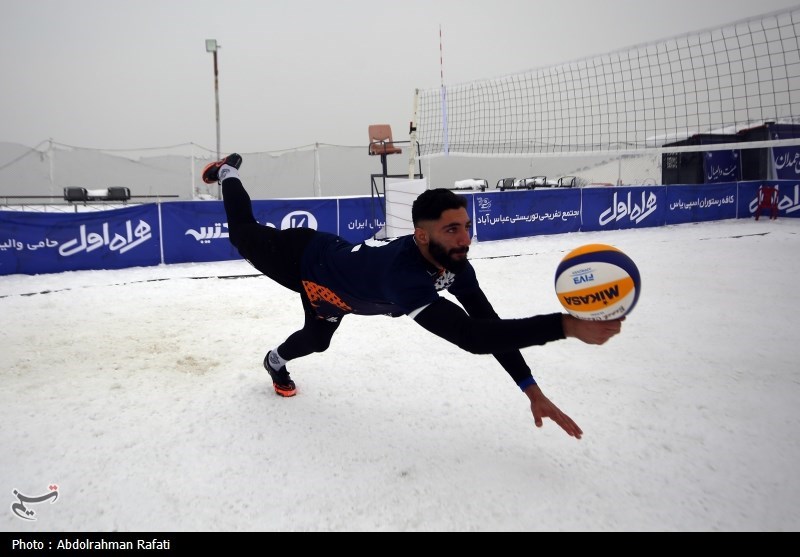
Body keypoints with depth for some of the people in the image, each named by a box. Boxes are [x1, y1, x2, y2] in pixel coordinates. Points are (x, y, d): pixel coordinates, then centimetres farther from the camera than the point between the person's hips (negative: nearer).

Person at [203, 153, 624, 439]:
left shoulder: (453, 265, -27)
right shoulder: (402, 275, -50)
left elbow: (490, 325, -23)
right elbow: (471, 337, -59)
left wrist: (533, 391, -29)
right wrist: (567, 326, -65)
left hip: (333, 277, 6)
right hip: (303, 259, -5)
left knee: (316, 341, 25)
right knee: (245, 238, 24)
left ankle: (277, 362, 57)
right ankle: (229, 172, 49)